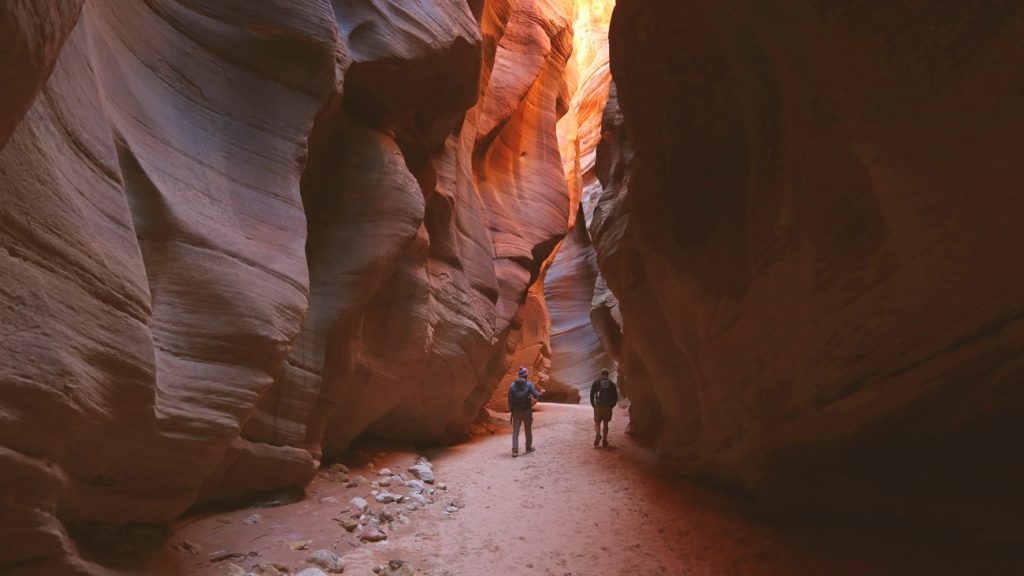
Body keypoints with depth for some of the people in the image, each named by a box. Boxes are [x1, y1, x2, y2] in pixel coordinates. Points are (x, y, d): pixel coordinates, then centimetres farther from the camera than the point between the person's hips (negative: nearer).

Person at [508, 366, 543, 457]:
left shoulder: (512, 385, -1)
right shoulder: (529, 384, -9)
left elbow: (510, 400, 0)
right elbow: (535, 395, -13)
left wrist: (511, 410, 10)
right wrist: (541, 393, 9)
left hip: (516, 412, 2)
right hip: (527, 411, -1)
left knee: (515, 431, 4)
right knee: (528, 431, 16)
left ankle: (515, 451, -4)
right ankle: (529, 448, 27)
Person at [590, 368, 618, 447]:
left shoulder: (596, 382, 6)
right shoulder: (611, 383, 10)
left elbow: (592, 394, -2)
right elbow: (615, 396, 6)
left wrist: (593, 405, 7)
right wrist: (611, 406, 15)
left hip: (599, 406, -1)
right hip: (608, 407, 2)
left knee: (597, 422, 7)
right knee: (605, 423, 14)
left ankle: (598, 434, -19)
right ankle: (604, 439, 9)